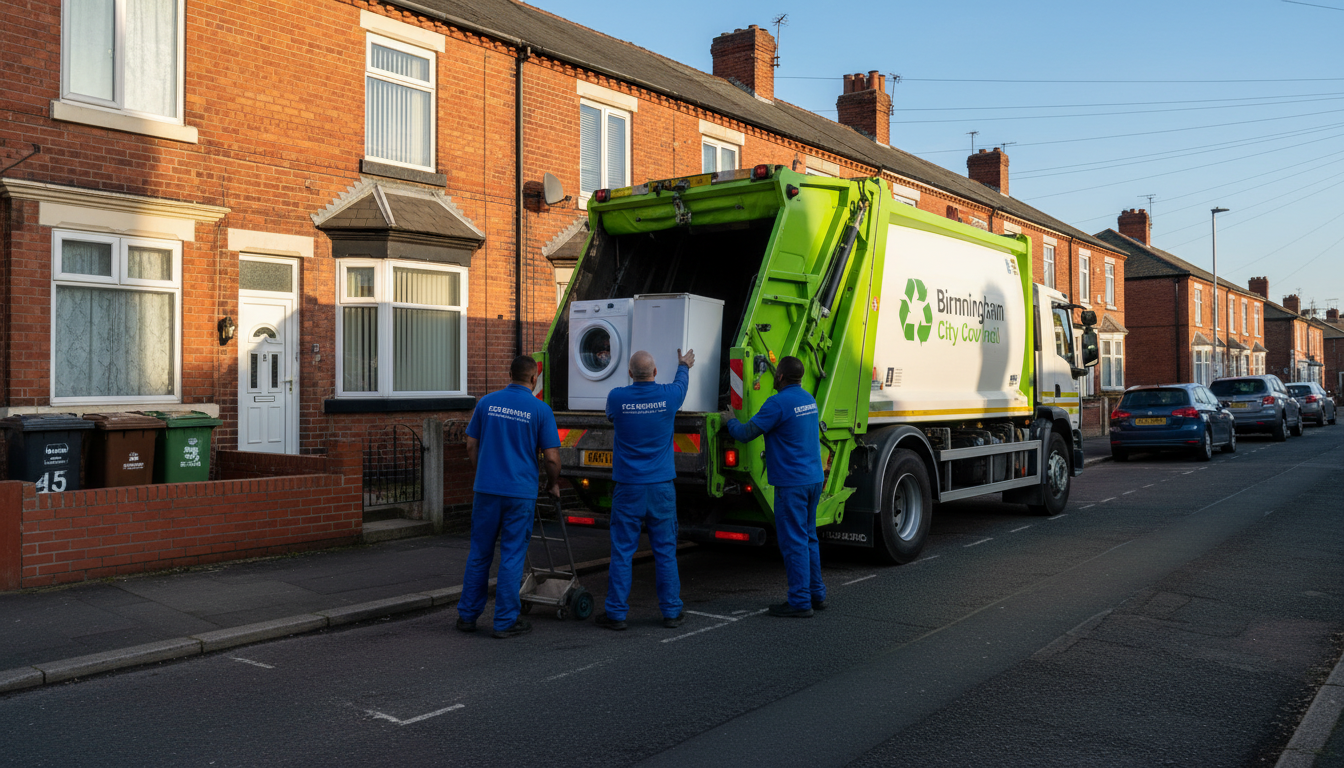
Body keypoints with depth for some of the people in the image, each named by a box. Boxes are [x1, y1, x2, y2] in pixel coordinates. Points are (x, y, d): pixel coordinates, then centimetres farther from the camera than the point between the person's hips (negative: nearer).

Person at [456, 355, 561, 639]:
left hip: (486, 488, 3)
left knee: (479, 553, 13)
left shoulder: (487, 402, 4)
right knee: (512, 556, 4)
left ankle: (467, 615, 20)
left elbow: (471, 446, 9)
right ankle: (505, 621, 9)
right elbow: (552, 457, -7)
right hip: (520, 492, -3)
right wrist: (553, 485, 11)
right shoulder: (540, 409, -6)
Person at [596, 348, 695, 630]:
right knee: (665, 551, 9)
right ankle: (671, 612, 16)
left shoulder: (617, 397, -7)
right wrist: (684, 365, 43)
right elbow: (681, 383, 20)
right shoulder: (668, 395, -6)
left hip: (628, 488, -1)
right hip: (661, 489, 1)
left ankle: (616, 613, 10)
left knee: (622, 552, 5)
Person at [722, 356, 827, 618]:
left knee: (794, 542, -3)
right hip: (814, 478, 9)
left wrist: (730, 421, 7)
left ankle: (800, 602, 1)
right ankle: (816, 594, 24)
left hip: (791, 483, -9)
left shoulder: (778, 402, -16)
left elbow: (746, 433, -13)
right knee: (808, 538, 17)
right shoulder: (808, 398, 12)